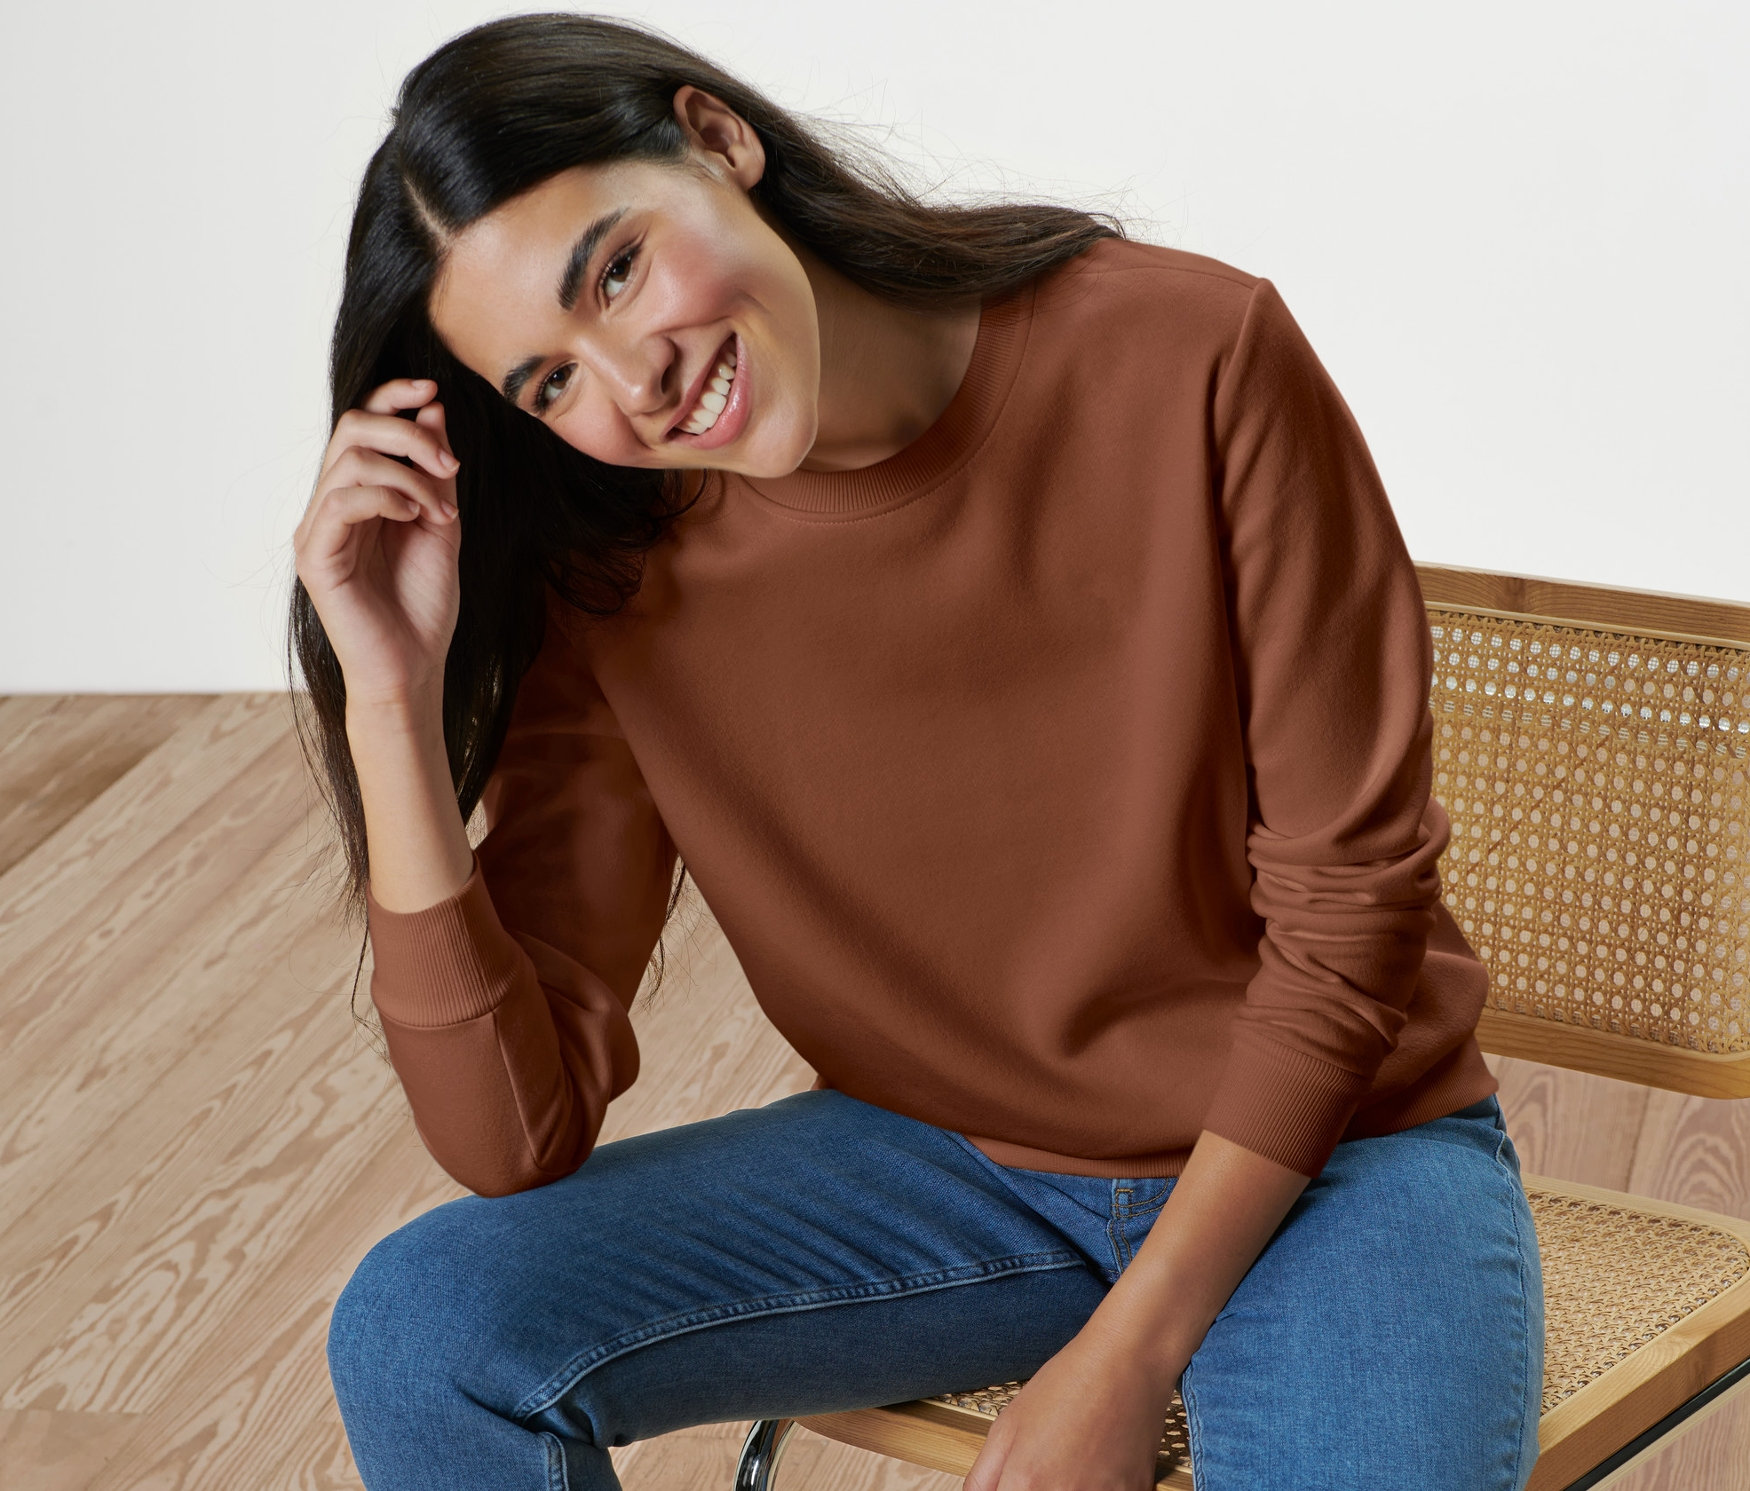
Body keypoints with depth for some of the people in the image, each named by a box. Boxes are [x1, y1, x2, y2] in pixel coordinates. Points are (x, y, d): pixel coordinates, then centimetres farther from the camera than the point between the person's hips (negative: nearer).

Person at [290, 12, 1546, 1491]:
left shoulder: (1190, 357, -19)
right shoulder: (618, 582, -9)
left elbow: (1348, 899, -13)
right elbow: (517, 1138, -13)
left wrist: (1125, 1358, -15)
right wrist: (393, 695, -23)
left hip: (1326, 1152, -2)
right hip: (946, 1159, 3)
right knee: (421, 1331, -17)